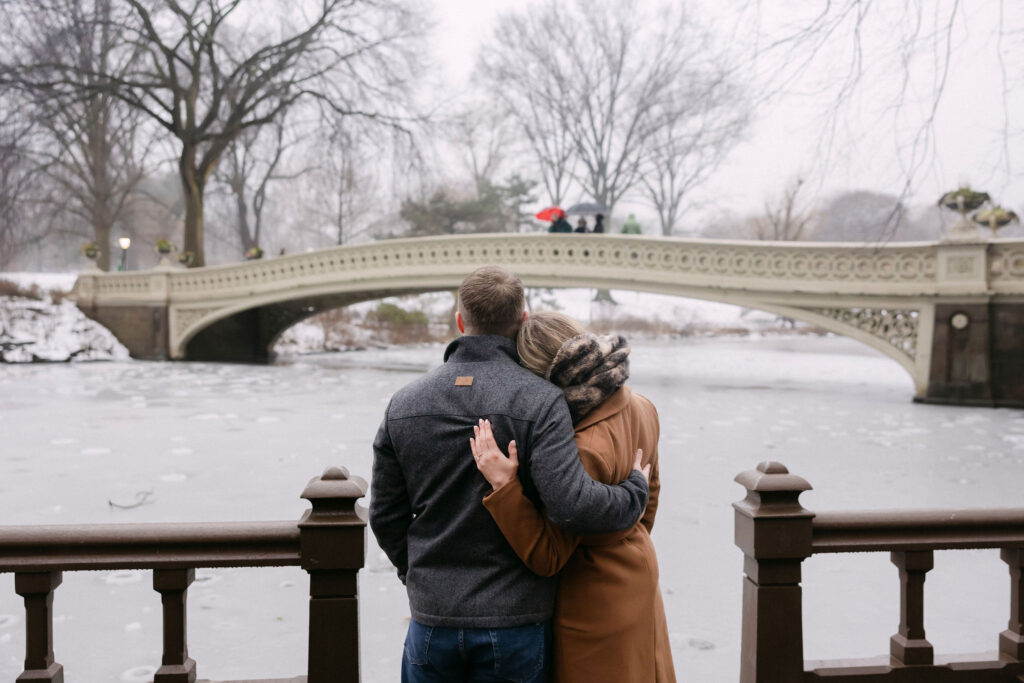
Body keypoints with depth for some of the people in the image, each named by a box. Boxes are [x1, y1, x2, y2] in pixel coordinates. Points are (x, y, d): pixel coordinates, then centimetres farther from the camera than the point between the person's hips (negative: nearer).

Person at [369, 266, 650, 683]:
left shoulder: (403, 404, 1)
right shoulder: (540, 402, -13)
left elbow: (385, 517, 6)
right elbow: (571, 504, -24)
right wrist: (635, 488, -5)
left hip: (433, 620, 3)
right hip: (516, 621, -3)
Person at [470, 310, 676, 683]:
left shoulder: (587, 451, -34)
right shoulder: (640, 408, -7)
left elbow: (546, 558, -27)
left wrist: (504, 484, -34)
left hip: (596, 600, -8)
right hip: (637, 579, 9)